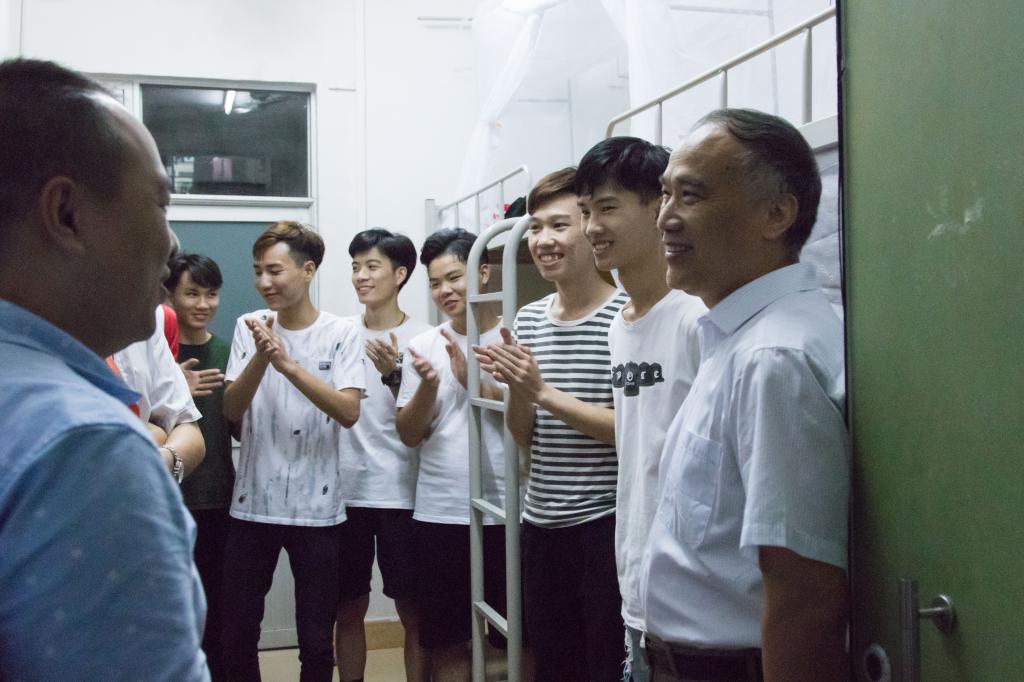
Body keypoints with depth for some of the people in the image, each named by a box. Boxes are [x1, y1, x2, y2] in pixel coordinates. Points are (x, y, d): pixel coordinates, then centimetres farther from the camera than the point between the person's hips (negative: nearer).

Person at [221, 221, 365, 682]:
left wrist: (288, 364, -24)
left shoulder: (341, 334, -4)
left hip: (316, 508, -2)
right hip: (252, 504, 2)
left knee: (316, 641, 8)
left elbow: (348, 412, -16)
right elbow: (232, 410, -4)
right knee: (237, 637, 10)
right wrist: (260, 358, -20)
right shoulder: (250, 327, 2)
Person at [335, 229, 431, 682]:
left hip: (399, 495, -3)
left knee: (412, 611, 4)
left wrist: (392, 374, -23)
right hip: (346, 491, 3)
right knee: (348, 609, 13)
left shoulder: (419, 339, -3)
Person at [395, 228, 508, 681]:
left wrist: (473, 379, -16)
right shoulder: (424, 345, 6)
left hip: (507, 513, -2)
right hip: (439, 516, 3)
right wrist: (429, 384, -13)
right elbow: (409, 434, 4)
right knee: (445, 641, 11)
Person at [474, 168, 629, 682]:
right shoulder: (528, 319, 8)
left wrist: (542, 391, -18)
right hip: (541, 523, 6)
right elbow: (524, 437, 10)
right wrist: (514, 386, -10)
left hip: (604, 522, -6)